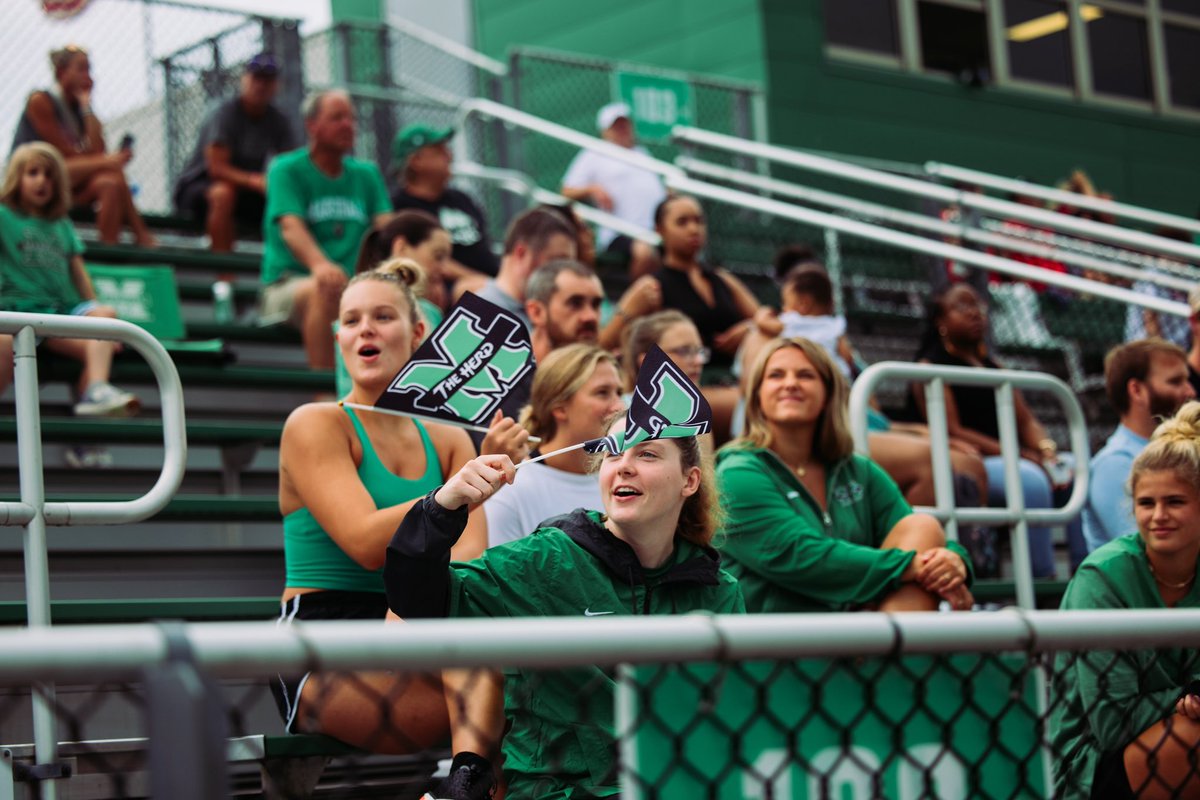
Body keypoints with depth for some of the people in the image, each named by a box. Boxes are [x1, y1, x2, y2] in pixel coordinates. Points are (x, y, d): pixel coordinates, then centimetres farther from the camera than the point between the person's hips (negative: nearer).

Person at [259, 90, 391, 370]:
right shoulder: (287, 170, 1)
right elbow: (291, 228, -16)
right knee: (326, 289, -39)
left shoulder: (367, 174, 17)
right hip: (288, 282, -4)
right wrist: (319, 264, -38)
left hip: (352, 286, 5)